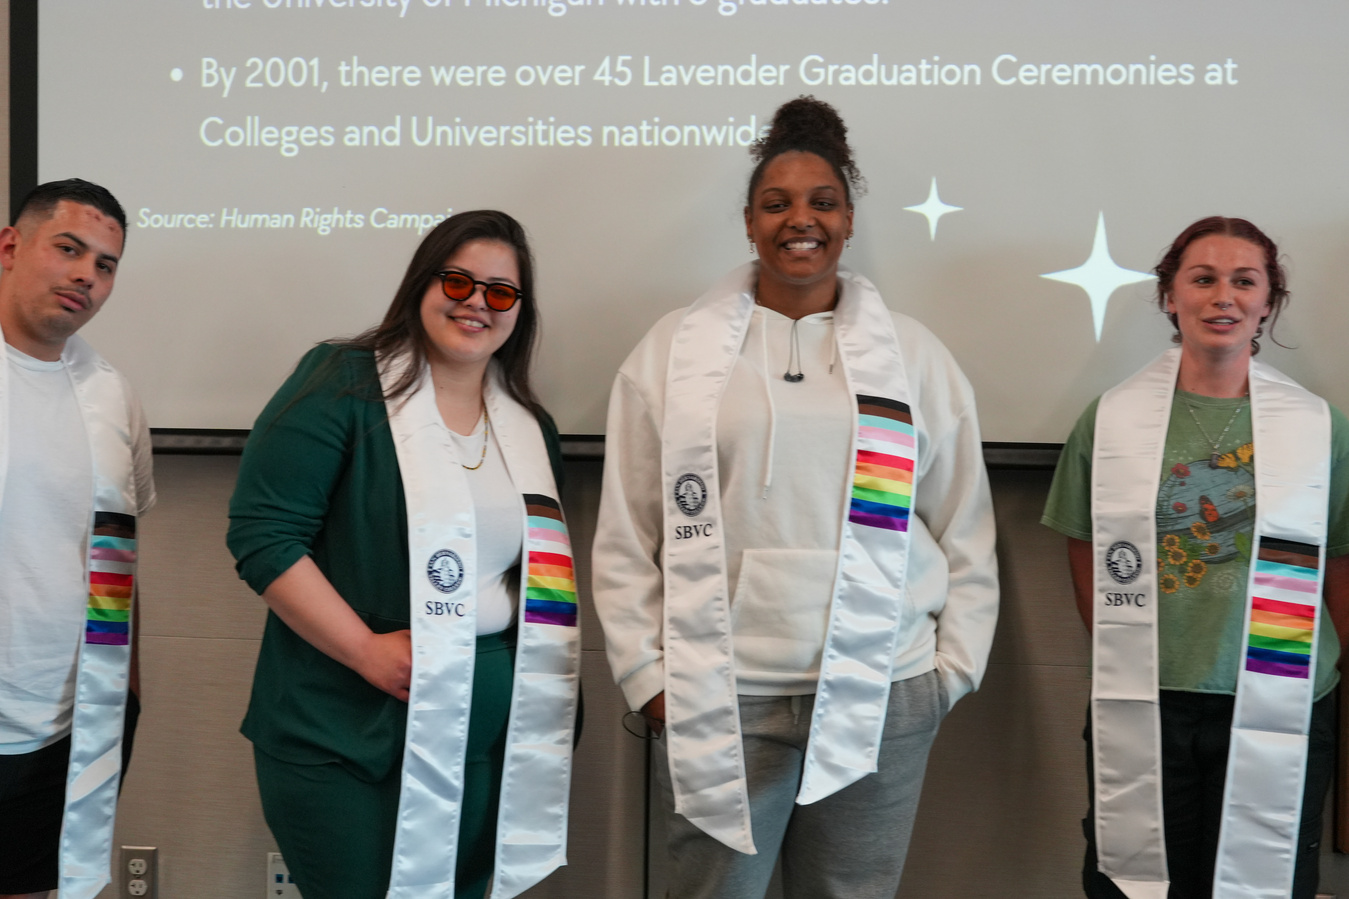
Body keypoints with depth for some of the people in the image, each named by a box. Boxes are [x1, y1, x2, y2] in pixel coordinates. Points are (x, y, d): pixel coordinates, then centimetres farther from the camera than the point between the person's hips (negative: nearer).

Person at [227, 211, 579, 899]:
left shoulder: (532, 428, 13)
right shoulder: (343, 384, -6)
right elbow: (262, 534, -12)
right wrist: (366, 650, -17)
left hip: (489, 735, 5)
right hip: (344, 733, -5)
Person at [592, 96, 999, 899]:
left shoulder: (914, 355, 8)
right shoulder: (674, 349, 4)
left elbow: (967, 533, 10)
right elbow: (625, 539, 4)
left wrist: (954, 667, 5)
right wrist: (647, 673, -1)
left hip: (881, 702, 1)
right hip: (717, 702, -1)